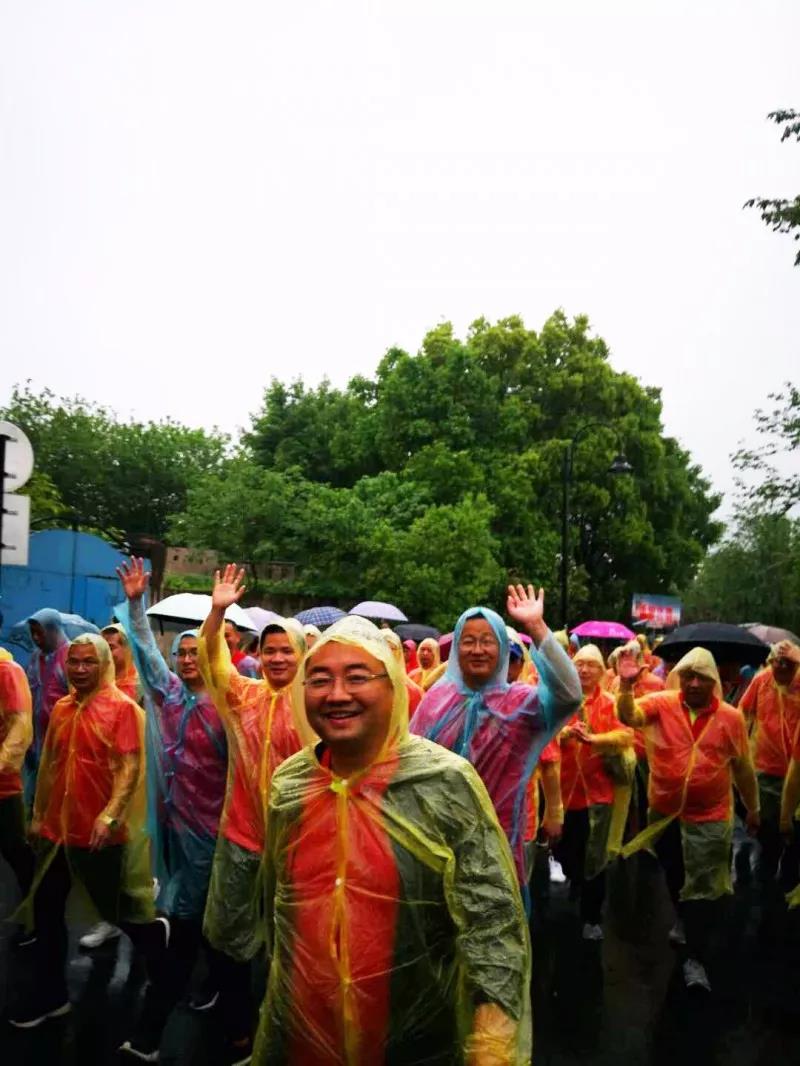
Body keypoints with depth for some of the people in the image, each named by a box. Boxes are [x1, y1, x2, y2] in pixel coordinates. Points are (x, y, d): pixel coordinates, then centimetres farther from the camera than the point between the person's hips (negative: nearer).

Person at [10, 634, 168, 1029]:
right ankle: (50, 994, 29)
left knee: (112, 910, 8)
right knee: (46, 910, 12)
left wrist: (109, 816, -25)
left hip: (99, 831, -6)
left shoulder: (121, 707, -13)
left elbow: (131, 767, -17)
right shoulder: (61, 708, 6)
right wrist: (38, 815, 16)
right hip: (56, 828, 6)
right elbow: (49, 765, 14)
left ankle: (154, 932, 39)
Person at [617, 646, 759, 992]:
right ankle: (684, 920, 51)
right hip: (665, 812, 2)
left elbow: (743, 767, 3)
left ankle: (694, 958, 17)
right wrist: (626, 684, -44)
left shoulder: (731, 717, -8)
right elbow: (629, 717, -27)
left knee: (704, 888, 4)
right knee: (675, 877, 23)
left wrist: (753, 809, 11)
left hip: (709, 818, -1)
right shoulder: (662, 703, -10)